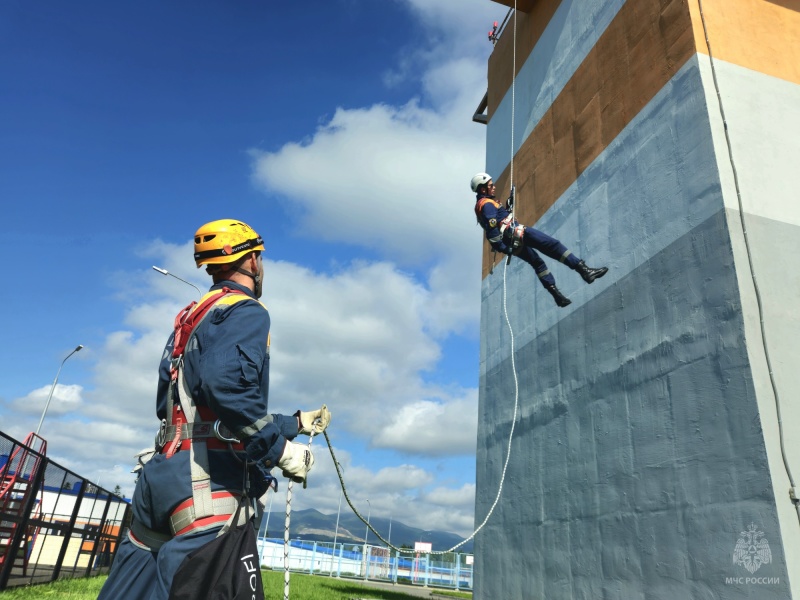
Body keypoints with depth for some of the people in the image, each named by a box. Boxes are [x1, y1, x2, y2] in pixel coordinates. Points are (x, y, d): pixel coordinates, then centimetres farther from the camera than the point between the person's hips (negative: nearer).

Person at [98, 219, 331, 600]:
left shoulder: (191, 315, 22)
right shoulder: (247, 311, -6)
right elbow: (226, 385, -26)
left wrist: (296, 422, 30)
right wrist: (280, 448, -16)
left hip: (160, 470, 9)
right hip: (206, 480, -9)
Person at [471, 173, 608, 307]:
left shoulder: (480, 205, 18)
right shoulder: (487, 204, -13)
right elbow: (491, 229, -24)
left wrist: (508, 205, 18)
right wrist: (501, 247, -24)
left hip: (513, 243, 11)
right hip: (515, 234, -11)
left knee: (537, 262, 21)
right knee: (553, 245, -8)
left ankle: (556, 293, 20)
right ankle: (583, 269, -12)